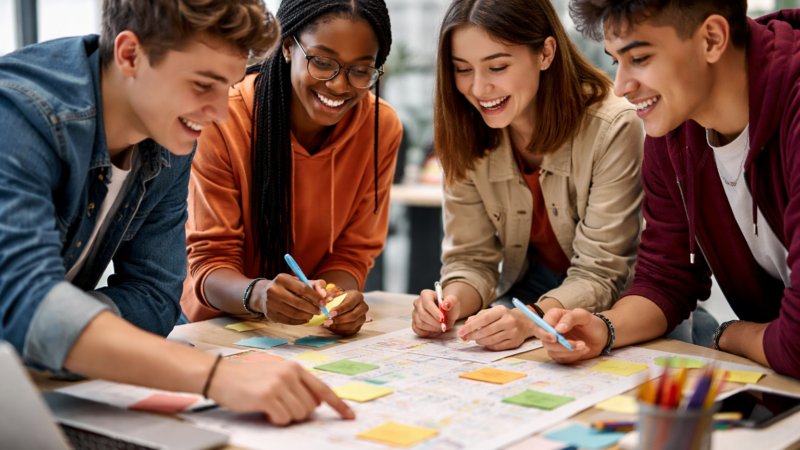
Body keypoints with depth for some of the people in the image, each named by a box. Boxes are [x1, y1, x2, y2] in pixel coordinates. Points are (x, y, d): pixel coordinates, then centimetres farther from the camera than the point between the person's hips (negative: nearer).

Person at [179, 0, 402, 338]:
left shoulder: (382, 128, -8)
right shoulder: (223, 120, -18)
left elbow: (352, 252, -3)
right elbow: (210, 260, -17)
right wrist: (257, 294, -40)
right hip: (220, 325, -4)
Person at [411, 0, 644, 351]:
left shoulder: (612, 128, -24)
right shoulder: (464, 133, -10)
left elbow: (599, 274, -22)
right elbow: (471, 257, -6)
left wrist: (530, 320, -41)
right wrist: (453, 302, -29)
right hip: (524, 292, 4)